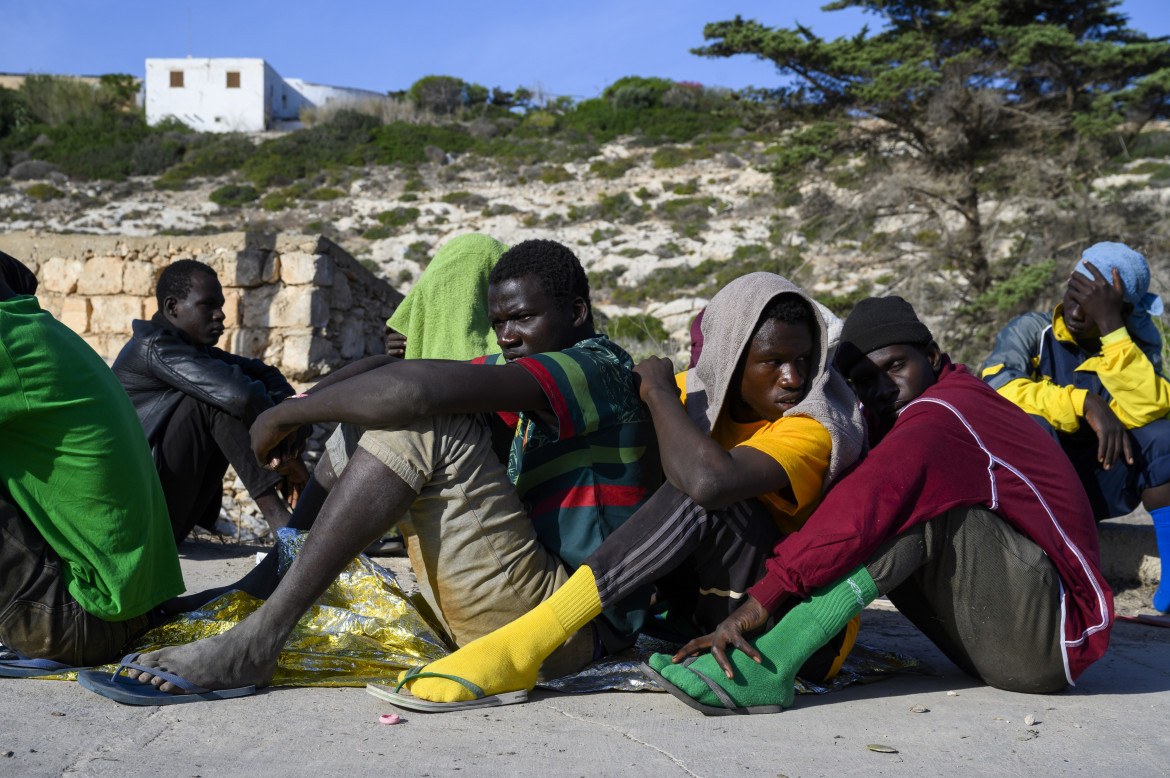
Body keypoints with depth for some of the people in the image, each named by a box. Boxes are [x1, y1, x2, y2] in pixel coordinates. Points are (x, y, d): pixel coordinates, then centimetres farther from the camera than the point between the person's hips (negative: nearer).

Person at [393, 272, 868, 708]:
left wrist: (658, 391, -24)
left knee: (705, 496, -32)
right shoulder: (701, 392, 0)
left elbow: (708, 480, -41)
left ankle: (521, 649, -34)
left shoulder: (811, 431, -21)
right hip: (718, 610, 7)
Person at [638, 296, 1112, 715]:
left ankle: (766, 667, -32)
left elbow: (858, 512, -31)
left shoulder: (937, 417, -16)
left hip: (1053, 637, -10)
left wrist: (758, 602, -31)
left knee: (910, 497, -26)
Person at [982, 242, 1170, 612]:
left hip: (1096, 489, 2)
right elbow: (995, 390, -26)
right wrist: (1087, 403, -32)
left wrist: (1110, 324, -27)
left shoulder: (1135, 345, 0)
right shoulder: (1030, 331, -5)